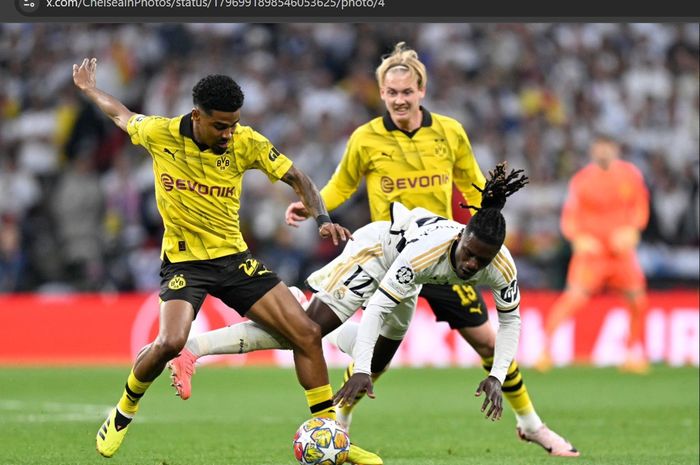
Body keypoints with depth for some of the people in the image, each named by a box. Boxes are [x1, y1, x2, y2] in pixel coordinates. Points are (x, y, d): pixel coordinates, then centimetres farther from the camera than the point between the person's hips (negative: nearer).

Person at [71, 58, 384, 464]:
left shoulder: (246, 142, -9)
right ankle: (125, 410, 3)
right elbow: (123, 115, 12)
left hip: (235, 258, 3)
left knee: (307, 333, -10)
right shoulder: (160, 133, -10)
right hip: (183, 260, -2)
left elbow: (296, 178, -1)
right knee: (170, 343, -28)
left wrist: (323, 218, -17)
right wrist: (89, 89, 26)